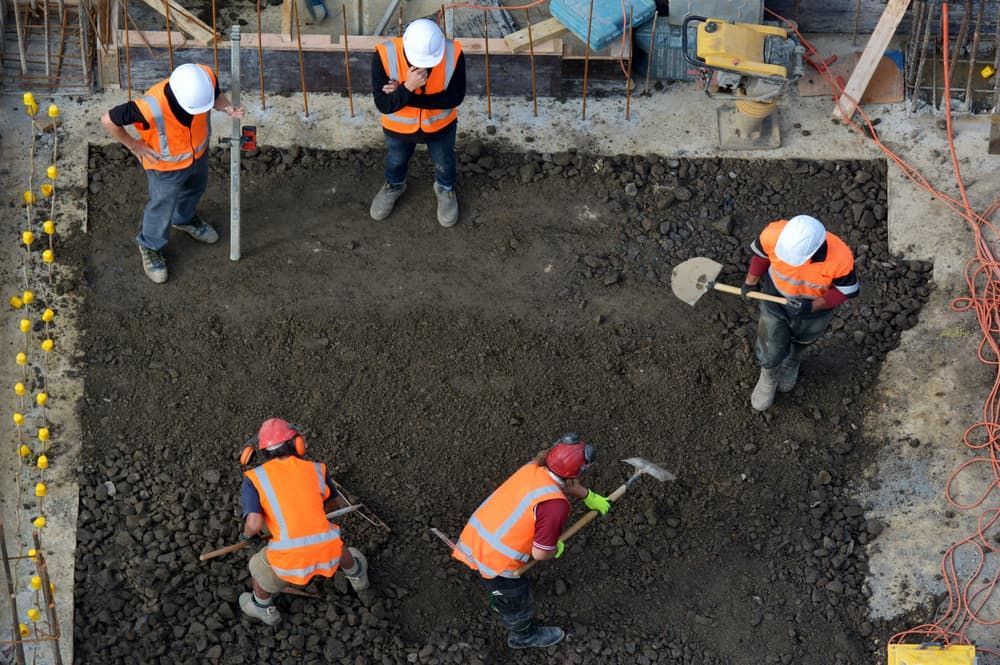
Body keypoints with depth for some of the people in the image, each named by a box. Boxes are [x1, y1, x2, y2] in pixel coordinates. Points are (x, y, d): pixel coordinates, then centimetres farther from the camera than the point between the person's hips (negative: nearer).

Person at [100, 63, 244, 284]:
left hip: (198, 152, 5)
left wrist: (228, 108, -28)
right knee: (163, 206, 20)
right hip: (166, 165, -5)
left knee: (195, 187, 33)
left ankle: (184, 219, 66)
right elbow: (108, 120, -31)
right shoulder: (151, 107, -45)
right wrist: (134, 145, -17)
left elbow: (216, 96, -7)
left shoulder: (207, 78, -33)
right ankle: (150, 246, 50)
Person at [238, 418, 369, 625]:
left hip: (290, 560, -3)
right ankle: (356, 574, 65)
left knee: (260, 568, 31)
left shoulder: (254, 479, 2)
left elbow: (254, 524, -10)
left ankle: (263, 608, 55)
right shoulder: (316, 469, 11)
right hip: (326, 554, 3)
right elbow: (337, 502, 29)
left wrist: (247, 535, 14)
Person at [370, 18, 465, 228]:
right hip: (398, 126, 0)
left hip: (440, 124, 0)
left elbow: (454, 98, -27)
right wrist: (407, 88, -49)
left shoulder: (454, 54, -34)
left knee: (444, 163, 28)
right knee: (396, 161, 30)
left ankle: (445, 189, 61)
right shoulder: (385, 56, -36)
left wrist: (406, 96, -33)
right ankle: (394, 186, 63)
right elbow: (383, 104, -29)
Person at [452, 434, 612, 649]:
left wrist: (590, 497, 32)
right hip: (496, 562, -6)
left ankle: (499, 601, 69)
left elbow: (565, 483, 19)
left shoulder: (533, 468, -4)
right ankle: (524, 635, 53)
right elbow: (540, 554, -20)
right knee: (517, 601, 25)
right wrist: (556, 550, 2)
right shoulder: (555, 504, -28)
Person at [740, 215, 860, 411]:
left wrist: (813, 306, -31)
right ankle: (769, 377, 48)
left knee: (801, 338, 29)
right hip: (776, 295, 0)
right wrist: (751, 282, 2)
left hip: (816, 304, 0)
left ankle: (793, 360, 66)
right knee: (771, 349, 12)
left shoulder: (841, 258, -41)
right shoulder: (774, 234, -38)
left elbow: (847, 290, -20)